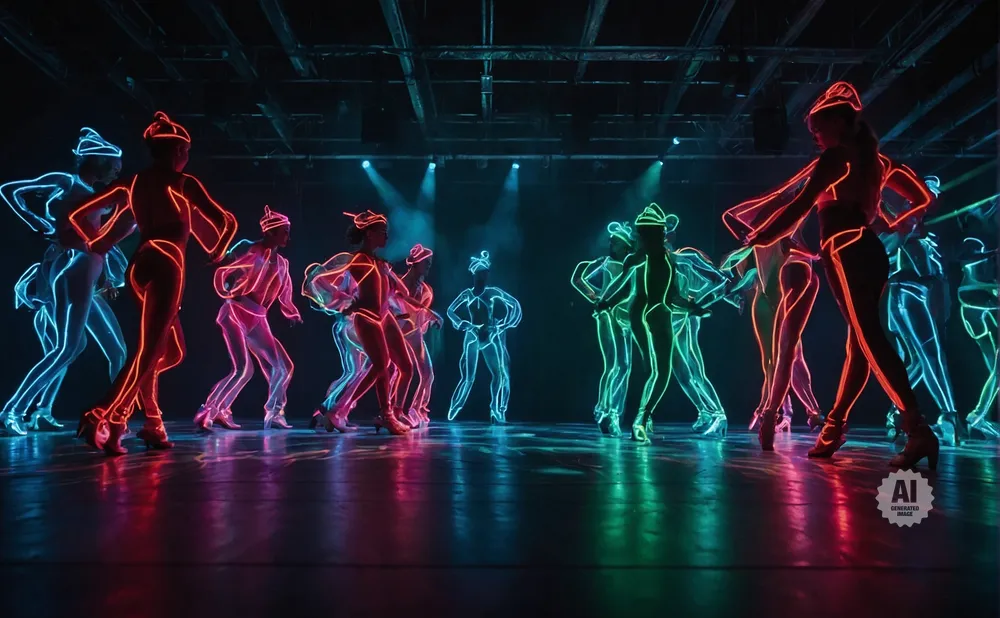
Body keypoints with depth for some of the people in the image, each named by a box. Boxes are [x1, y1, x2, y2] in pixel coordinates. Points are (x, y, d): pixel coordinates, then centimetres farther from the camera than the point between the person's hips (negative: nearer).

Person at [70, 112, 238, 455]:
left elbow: (79, 216, 15)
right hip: (167, 263, -7)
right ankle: (104, 418, -27)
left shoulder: (133, 184, 16)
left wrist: (96, 244, 25)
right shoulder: (184, 183, 2)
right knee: (151, 348, -13)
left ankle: (153, 425, 13)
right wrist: (216, 252, 15)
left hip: (140, 264, 7)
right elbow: (227, 223, -1)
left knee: (172, 350, 17)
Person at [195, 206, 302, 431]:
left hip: (257, 320, 7)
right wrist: (231, 296, -14)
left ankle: (273, 413, 15)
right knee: (243, 369, -20)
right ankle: (207, 412, -11)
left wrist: (292, 313, 7)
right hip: (235, 314, -7)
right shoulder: (251, 251, -8)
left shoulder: (281, 263, 12)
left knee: (283, 366, 4)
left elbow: (284, 295, 18)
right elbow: (221, 273, -12)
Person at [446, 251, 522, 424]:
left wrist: (506, 324, -6)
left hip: (491, 338, 2)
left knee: (499, 374, -4)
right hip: (472, 337, -2)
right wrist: (465, 325, -10)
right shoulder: (467, 294, -3)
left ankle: (496, 411, 4)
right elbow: (450, 311, 0)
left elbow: (515, 305, 2)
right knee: (468, 377, -4)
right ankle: (454, 406, 14)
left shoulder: (494, 293, -1)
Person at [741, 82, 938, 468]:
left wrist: (758, 237, 0)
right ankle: (833, 428, 10)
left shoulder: (836, 156, 1)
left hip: (845, 249, -9)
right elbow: (923, 200, 28)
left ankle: (918, 429, -28)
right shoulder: (876, 160, 23)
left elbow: (800, 206, -7)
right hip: (872, 251, 9)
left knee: (868, 338, -17)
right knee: (860, 342, 5)